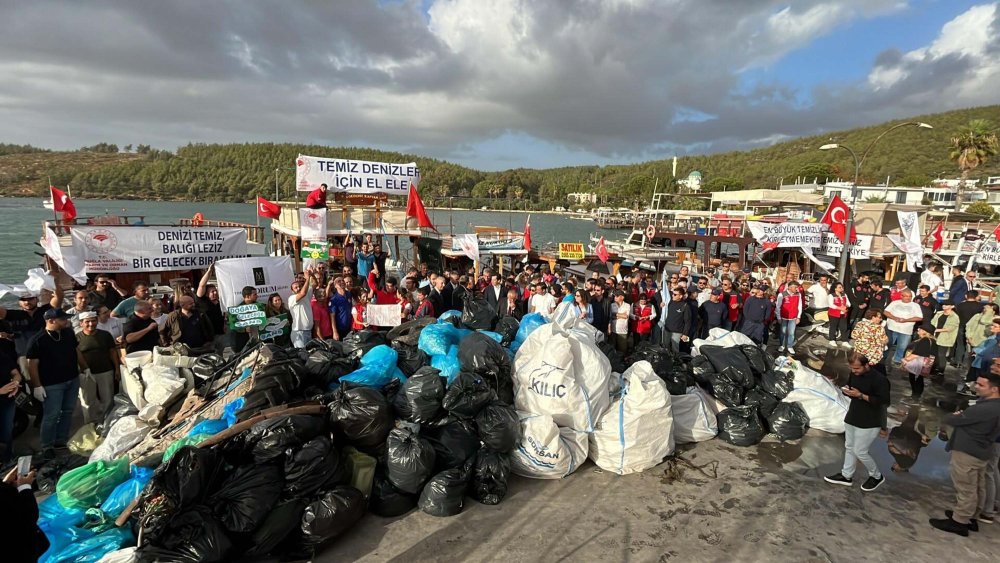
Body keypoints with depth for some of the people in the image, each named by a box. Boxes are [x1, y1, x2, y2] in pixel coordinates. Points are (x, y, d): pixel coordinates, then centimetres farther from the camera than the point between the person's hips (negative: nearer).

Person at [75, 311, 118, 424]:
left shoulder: (105, 335, 2)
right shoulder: (77, 338, -4)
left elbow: (112, 352, 6)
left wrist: (117, 369, 4)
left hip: (106, 372, 2)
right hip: (86, 375, -2)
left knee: (107, 401, 11)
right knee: (88, 403, 10)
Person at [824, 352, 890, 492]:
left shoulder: (879, 379, -21)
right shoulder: (854, 373, 1)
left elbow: (883, 401, -21)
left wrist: (860, 395, -26)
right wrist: (846, 390, -7)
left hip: (869, 423, -7)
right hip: (851, 418, 7)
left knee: (860, 452, 1)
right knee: (849, 448, 16)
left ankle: (876, 476, 25)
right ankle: (846, 476, 29)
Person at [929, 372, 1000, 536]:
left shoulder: (983, 409, -28)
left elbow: (952, 420, -18)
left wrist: (954, 416, 3)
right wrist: (962, 415, -4)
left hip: (967, 452, -10)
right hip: (981, 452, 10)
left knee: (965, 489, 1)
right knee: (977, 488, 19)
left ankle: (959, 522, 11)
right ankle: (970, 517, 32)